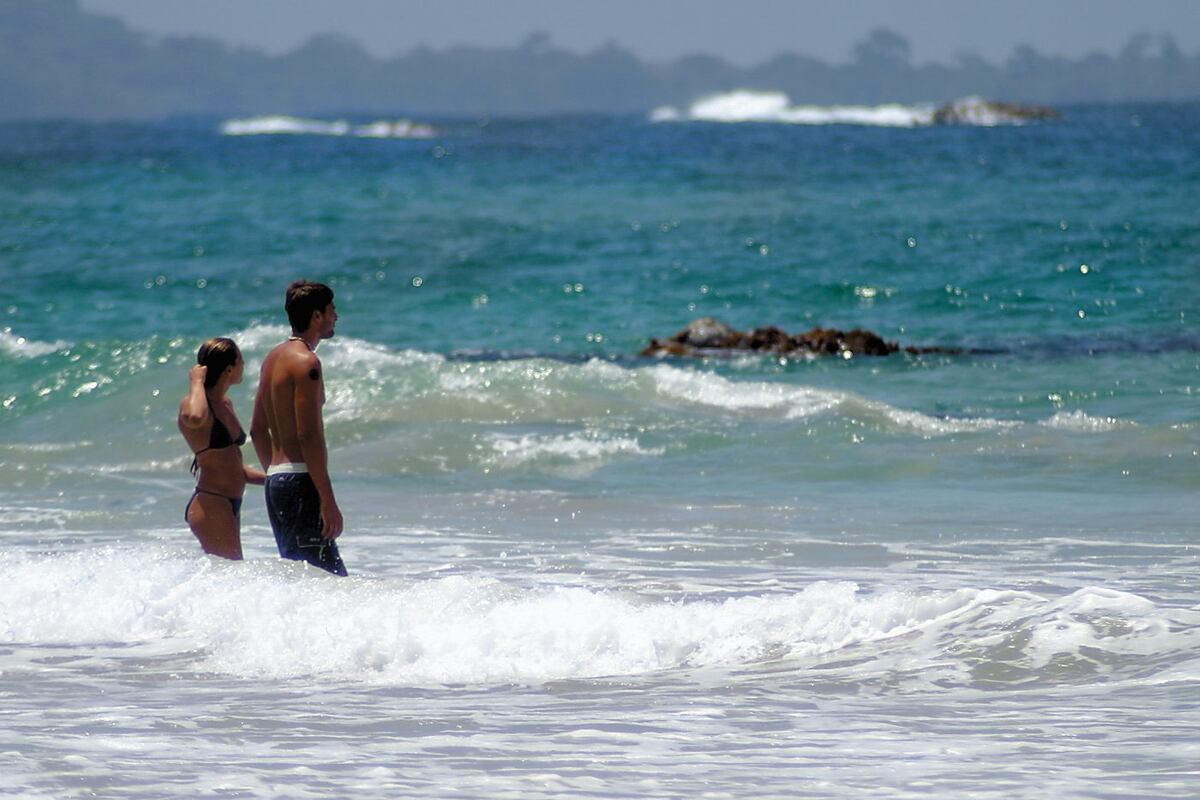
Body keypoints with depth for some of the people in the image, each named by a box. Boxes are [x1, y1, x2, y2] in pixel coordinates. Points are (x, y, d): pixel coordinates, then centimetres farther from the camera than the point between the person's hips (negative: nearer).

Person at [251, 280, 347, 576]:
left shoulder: (273, 358, 16)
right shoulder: (306, 362, -13)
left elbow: (258, 430, 21)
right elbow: (308, 435, -19)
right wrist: (328, 501, -20)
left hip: (276, 479, 10)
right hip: (300, 480, -10)